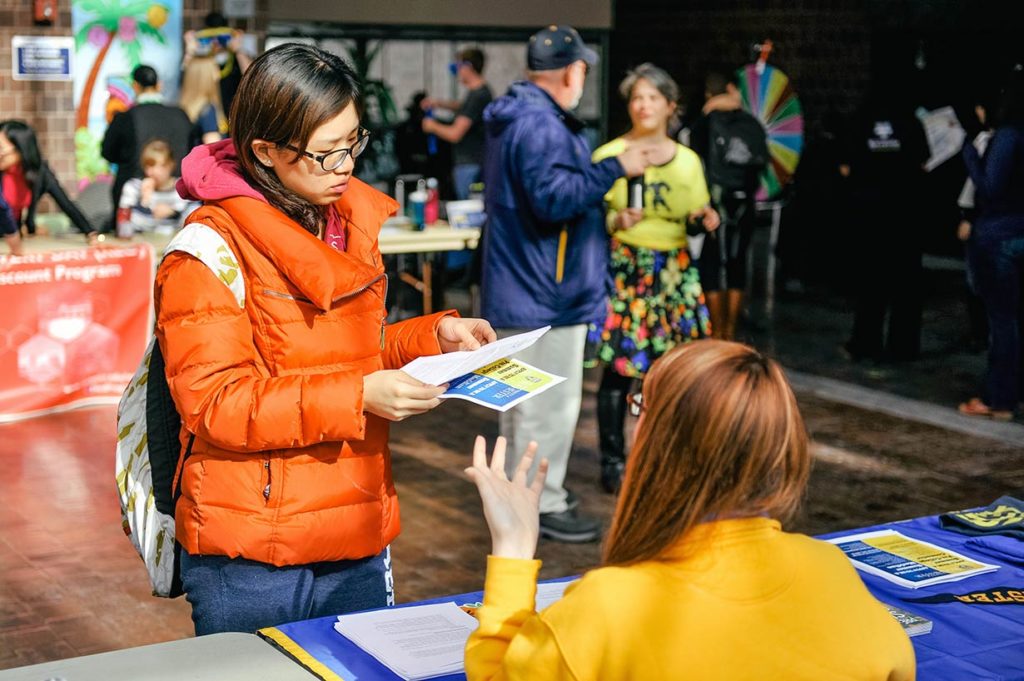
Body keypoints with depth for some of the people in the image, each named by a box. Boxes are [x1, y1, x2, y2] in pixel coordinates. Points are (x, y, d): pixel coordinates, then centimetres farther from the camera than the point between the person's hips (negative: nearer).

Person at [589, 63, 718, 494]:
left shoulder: (687, 160, 10)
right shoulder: (608, 155, -2)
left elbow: (698, 215, 16)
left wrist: (706, 219, -6)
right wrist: (616, 221, -22)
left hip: (674, 272, 4)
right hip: (624, 269, -3)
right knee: (621, 366, -5)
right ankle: (613, 463, 7)